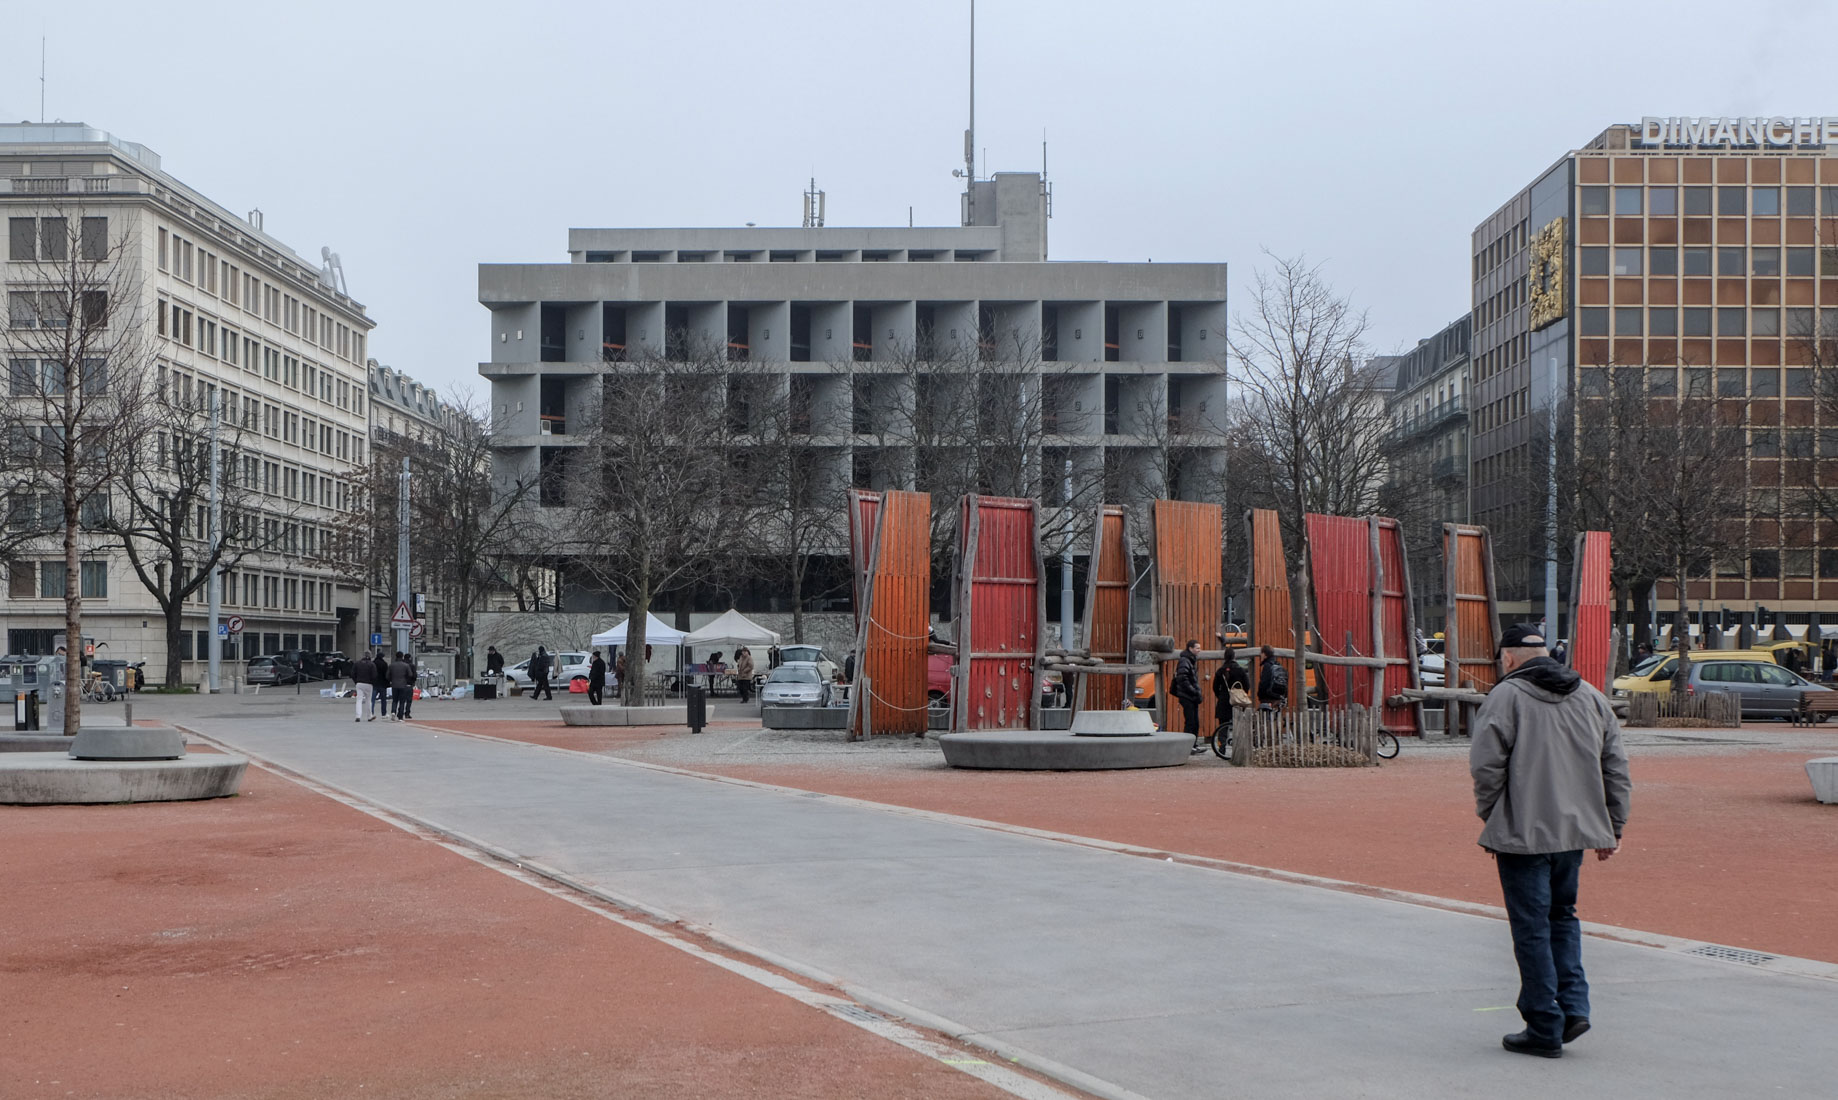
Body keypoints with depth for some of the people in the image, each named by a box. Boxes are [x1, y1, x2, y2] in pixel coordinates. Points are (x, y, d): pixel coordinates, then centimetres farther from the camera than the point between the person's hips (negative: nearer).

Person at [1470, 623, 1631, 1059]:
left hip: (1523, 833, -6)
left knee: (1532, 928, 1)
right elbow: (1616, 767, 12)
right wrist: (1613, 827, 16)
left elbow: (1486, 766, -14)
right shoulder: (1591, 696, 11)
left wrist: (1490, 819, 0)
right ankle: (1574, 1006, 10)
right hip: (1576, 830, 6)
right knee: (1562, 916, 22)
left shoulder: (1506, 696, -7)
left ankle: (1545, 1030, 6)